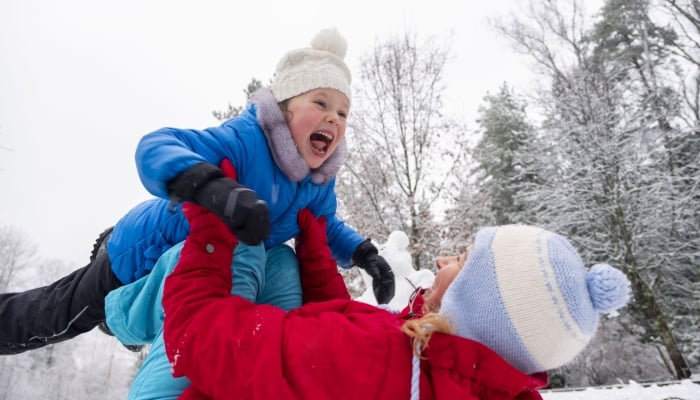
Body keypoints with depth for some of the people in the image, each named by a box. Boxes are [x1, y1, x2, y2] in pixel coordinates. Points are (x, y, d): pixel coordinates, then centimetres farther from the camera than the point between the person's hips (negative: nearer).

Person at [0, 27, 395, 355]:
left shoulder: (319, 181, -14)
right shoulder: (245, 139, -38)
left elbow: (326, 224, 3)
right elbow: (154, 147, -47)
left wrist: (364, 252, -16)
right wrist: (214, 187, -67)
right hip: (150, 249, -6)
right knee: (58, 315, 12)